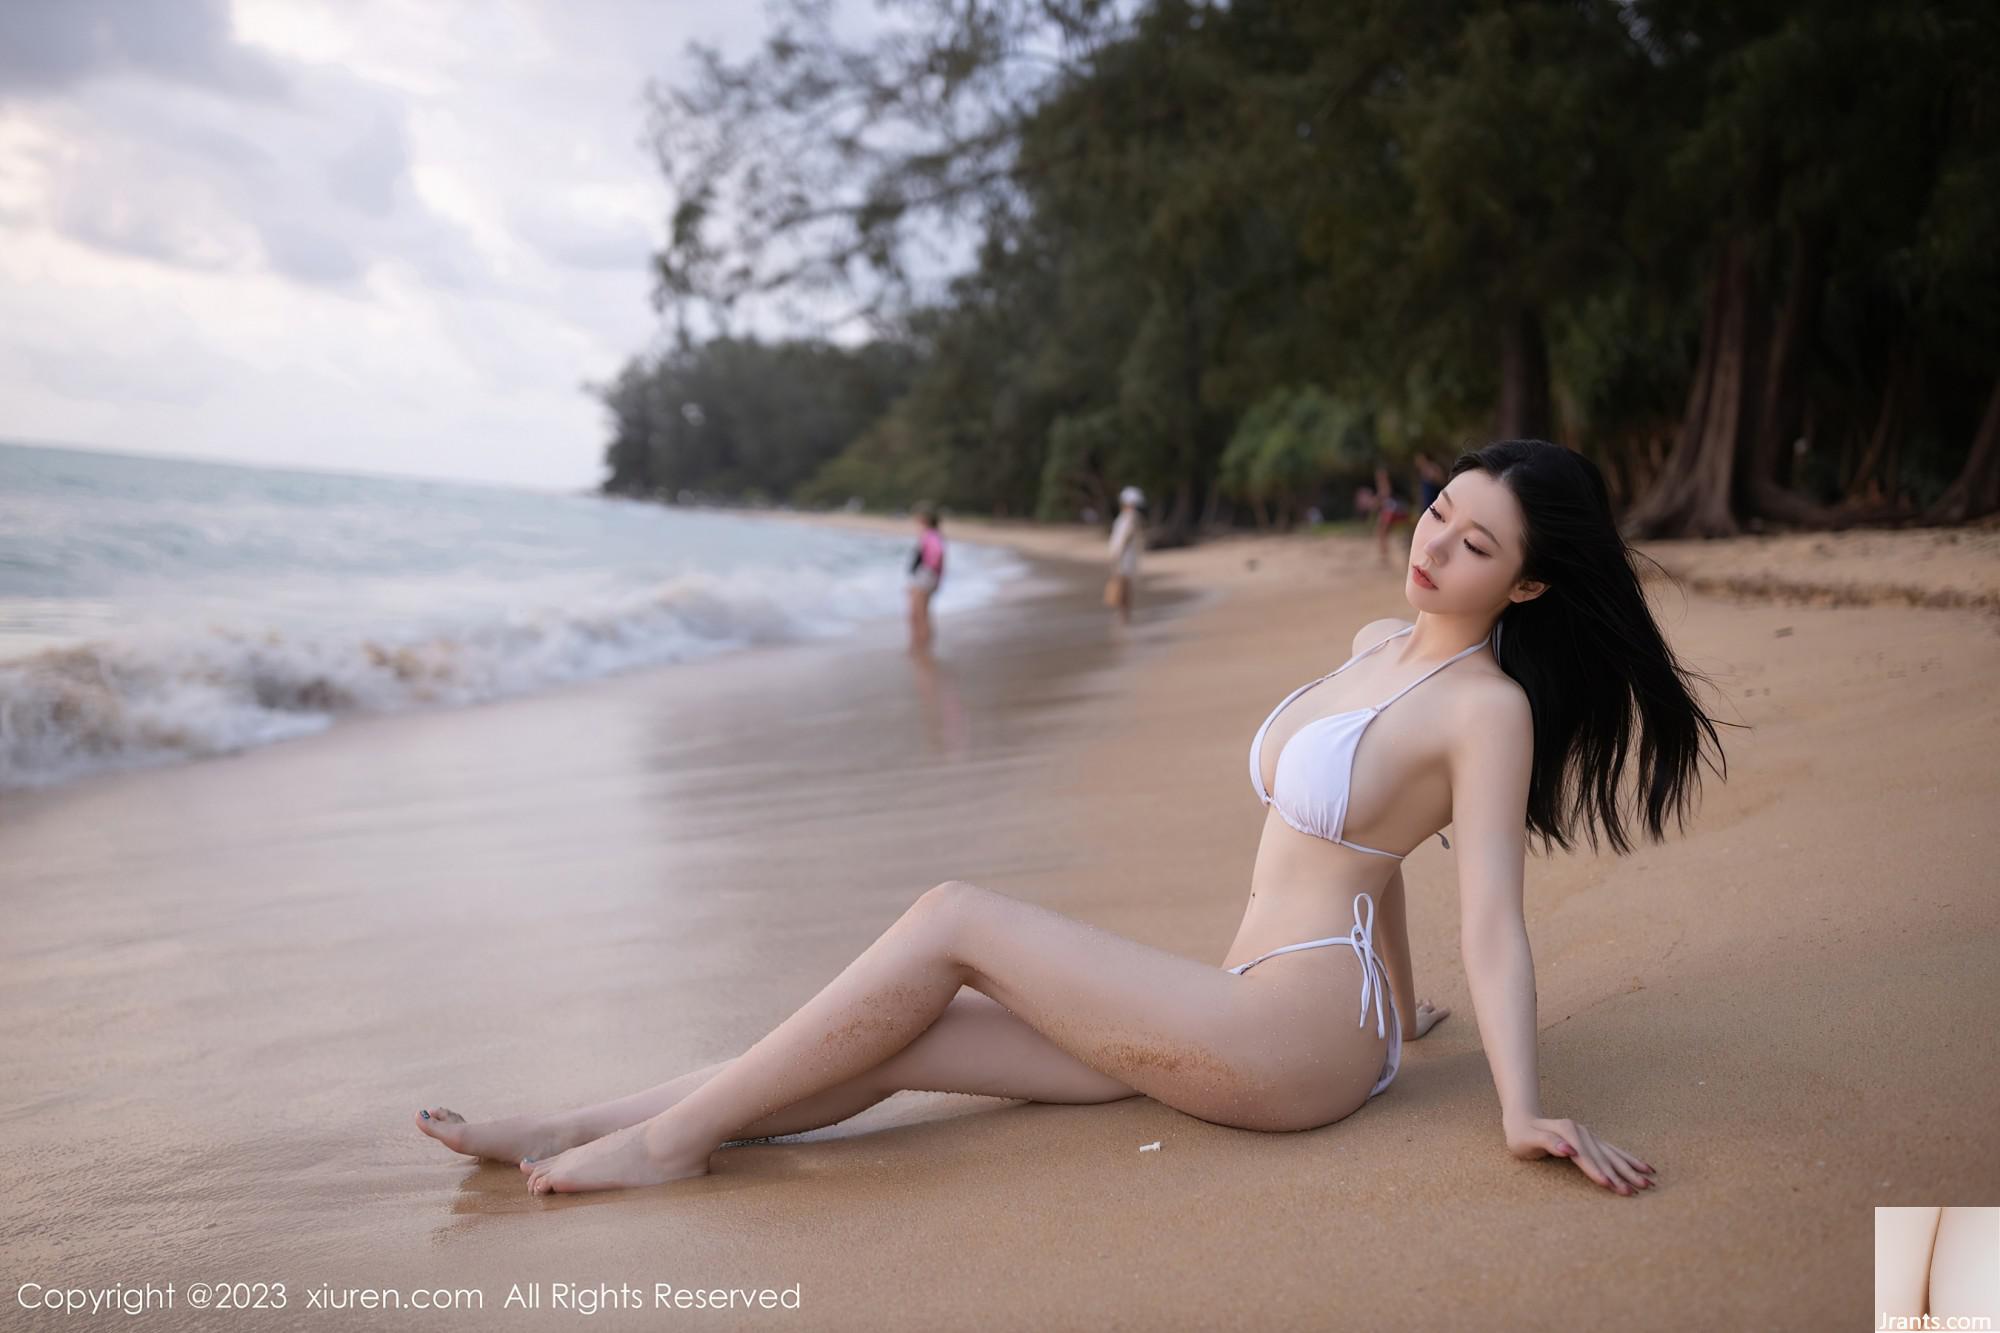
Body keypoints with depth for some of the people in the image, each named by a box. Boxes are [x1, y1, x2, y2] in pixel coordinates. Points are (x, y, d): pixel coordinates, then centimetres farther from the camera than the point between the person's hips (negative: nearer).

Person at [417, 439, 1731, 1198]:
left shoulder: (1488, 704, -11)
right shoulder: (1378, 646, 14)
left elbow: (1493, 914, -16)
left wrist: (1524, 1106, -25)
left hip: (1305, 1039, -8)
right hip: (1254, 1012, 8)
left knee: (953, 918, -14)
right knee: (899, 1044, -2)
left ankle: (674, 1137, -5)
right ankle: (556, 1134, 3)